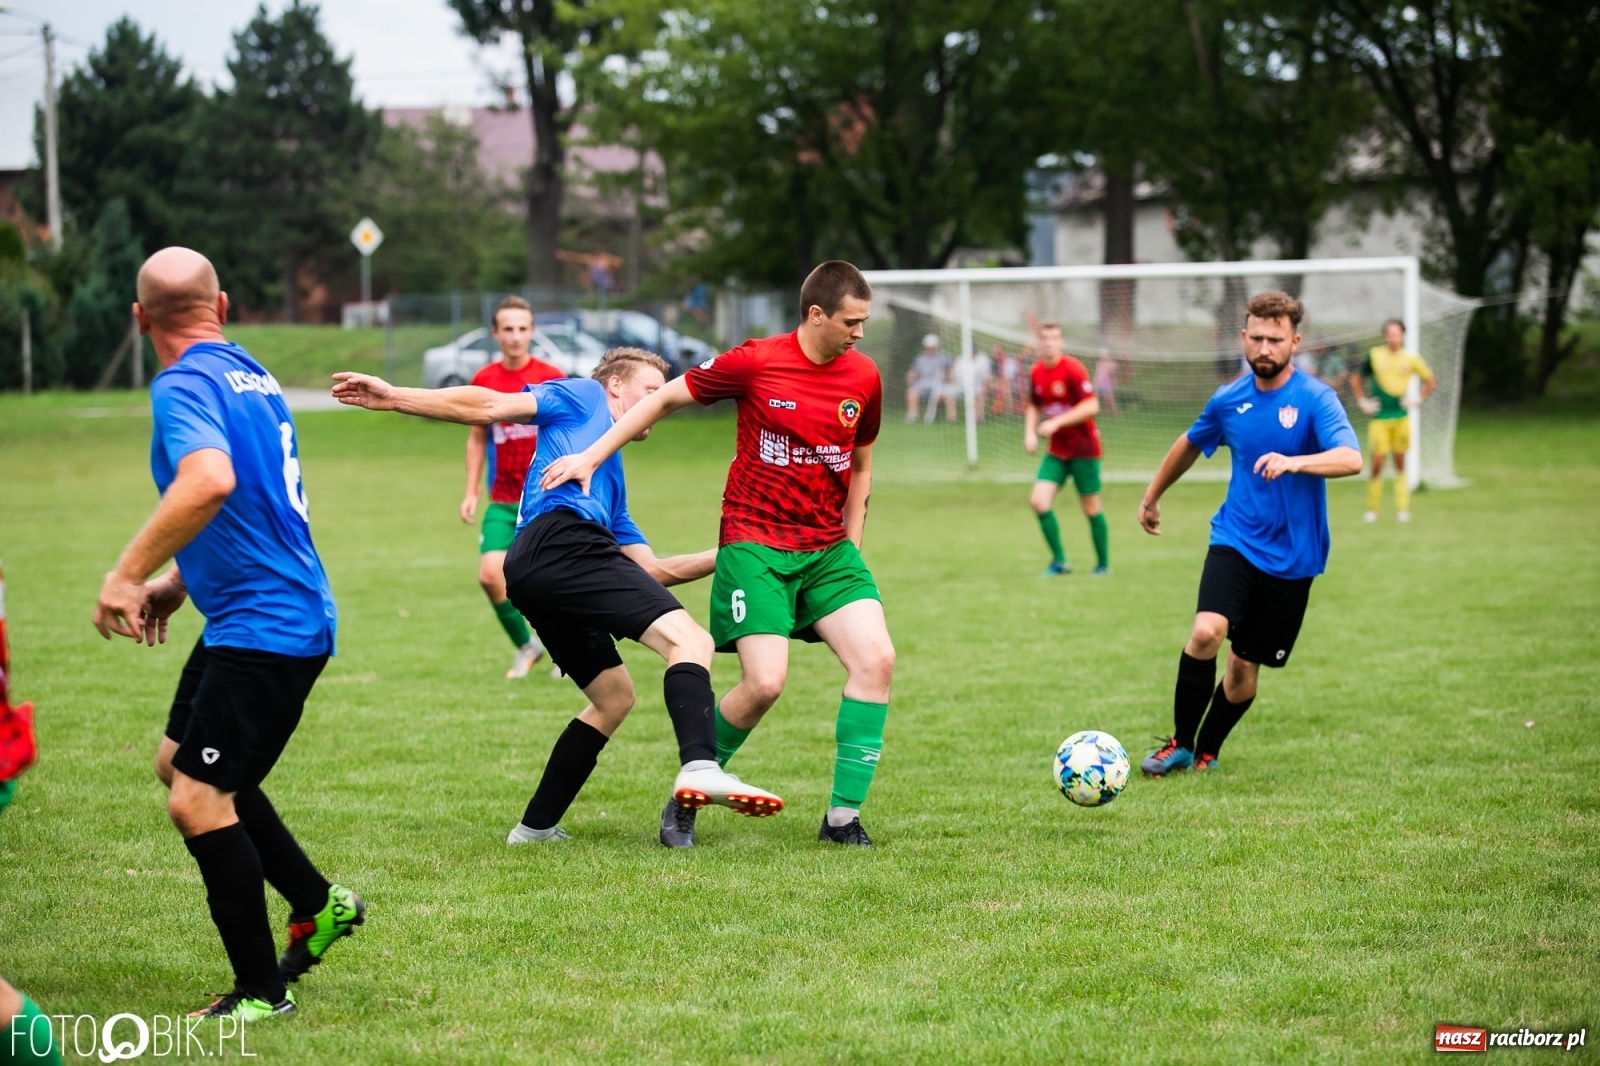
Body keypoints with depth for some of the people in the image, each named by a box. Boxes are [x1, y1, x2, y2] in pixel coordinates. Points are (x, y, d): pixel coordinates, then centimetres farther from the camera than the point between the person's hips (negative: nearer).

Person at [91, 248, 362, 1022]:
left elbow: (210, 481, -37)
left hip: (264, 627, -10)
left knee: (199, 801, -8)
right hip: (258, 616, 10)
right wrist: (178, 582, 24)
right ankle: (317, 905, 29)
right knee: (179, 762, 21)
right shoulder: (249, 374, 12)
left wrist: (128, 574, -31)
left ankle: (262, 991, 1)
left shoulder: (183, 386, -17)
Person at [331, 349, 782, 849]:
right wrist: (395, 397, 3)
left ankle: (536, 827, 20)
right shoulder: (584, 398, 19)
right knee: (689, 640, -19)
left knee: (614, 696, 20)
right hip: (563, 540, -9)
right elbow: (490, 406, 11)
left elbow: (653, 571, 35)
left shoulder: (612, 486, 39)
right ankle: (700, 767, -43)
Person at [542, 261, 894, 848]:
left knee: (876, 659, -14)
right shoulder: (756, 362, -10)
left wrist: (850, 545, 12)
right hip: (754, 543, -5)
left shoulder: (864, 376, 3)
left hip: (828, 548, 5)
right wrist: (591, 456, -1)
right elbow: (664, 399, 1)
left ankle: (843, 815, -5)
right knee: (765, 682, -17)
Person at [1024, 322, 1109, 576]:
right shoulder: (1036, 373, 4)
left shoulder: (1072, 369, -15)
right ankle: (1059, 561, 2)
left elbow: (1092, 406, -23)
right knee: (1038, 500, -9)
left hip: (1083, 448, -6)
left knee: (1091, 508, 1)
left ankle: (1103, 563, 18)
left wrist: (1056, 423, -26)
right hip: (1057, 449, 6)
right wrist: (1030, 432, 2)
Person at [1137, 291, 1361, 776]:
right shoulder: (1229, 400, 1)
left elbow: (1351, 459, -28)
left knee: (1245, 665, 5)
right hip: (1235, 540, 2)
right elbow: (1190, 445, 22)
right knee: (1206, 632, -22)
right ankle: (1180, 744, -5)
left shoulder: (1315, 399, -11)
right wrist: (1152, 496, 32)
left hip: (1292, 557, -1)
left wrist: (1292, 462, -45)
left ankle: (1207, 752, 29)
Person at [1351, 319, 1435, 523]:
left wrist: (1417, 401, 4)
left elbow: (1430, 381, 13)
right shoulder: (1374, 356, -1)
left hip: (1401, 416, 1)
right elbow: (1356, 379, 10)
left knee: (1400, 462, 5)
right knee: (1377, 462, -6)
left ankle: (1402, 509, 9)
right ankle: (1372, 508, 5)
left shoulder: (1411, 358, 1)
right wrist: (1363, 401, 3)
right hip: (1379, 416, -1)